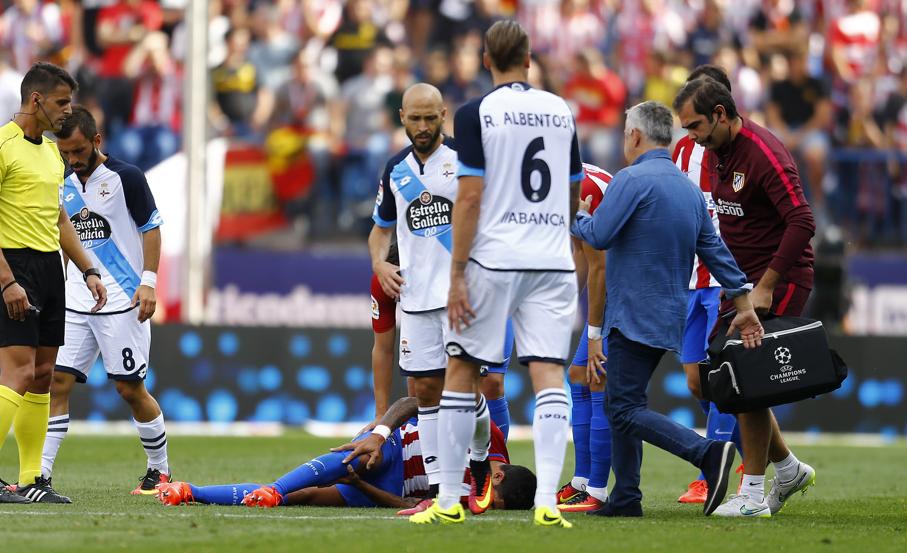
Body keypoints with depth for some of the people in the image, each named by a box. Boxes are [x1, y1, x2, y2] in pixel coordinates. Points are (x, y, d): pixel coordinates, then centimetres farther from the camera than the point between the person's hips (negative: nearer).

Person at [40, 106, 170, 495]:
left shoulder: (126, 177, -6)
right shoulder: (65, 186, 11)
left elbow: (151, 228, -4)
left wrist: (148, 281, -13)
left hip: (122, 302, -5)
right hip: (75, 303, 5)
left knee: (130, 388, -2)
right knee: (58, 382, -5)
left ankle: (160, 468, 16)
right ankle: (41, 474, -7)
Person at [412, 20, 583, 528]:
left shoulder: (476, 114, -4)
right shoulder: (561, 111, 10)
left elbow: (470, 197, -10)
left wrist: (457, 275, -8)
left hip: (493, 261, -3)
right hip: (553, 261, 3)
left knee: (462, 372, 8)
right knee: (549, 374, -2)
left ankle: (450, 501, 9)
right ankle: (548, 501, -13)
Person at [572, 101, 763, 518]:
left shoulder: (632, 180, -13)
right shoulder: (690, 189, 14)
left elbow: (598, 235, -18)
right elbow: (715, 250, 15)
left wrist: (578, 217, 4)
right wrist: (744, 305, 16)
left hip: (634, 316, -9)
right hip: (669, 318, 9)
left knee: (626, 410, -11)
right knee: (620, 403, 16)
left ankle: (708, 453, -26)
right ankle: (625, 498, 14)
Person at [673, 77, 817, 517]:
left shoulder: (764, 154, -19)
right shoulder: (718, 153, 9)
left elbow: (802, 223, -25)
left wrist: (767, 285, -25)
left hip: (780, 280, -9)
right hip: (742, 280, 9)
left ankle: (753, 494, -4)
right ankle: (788, 469, 21)